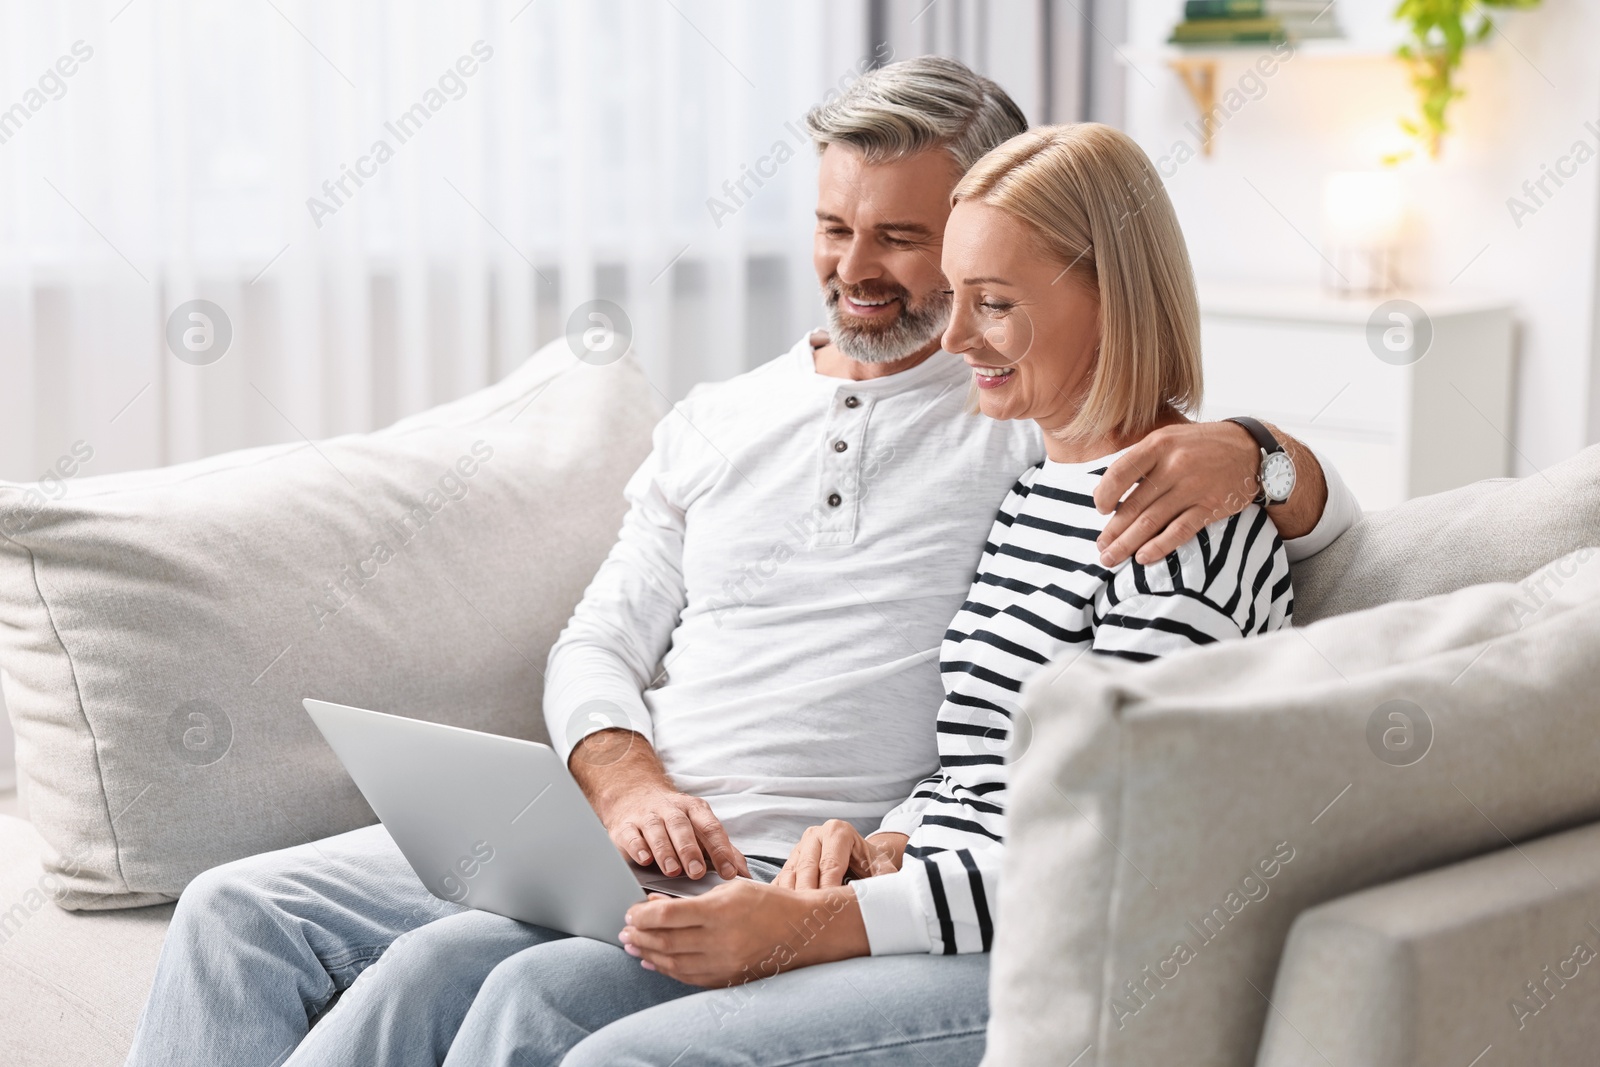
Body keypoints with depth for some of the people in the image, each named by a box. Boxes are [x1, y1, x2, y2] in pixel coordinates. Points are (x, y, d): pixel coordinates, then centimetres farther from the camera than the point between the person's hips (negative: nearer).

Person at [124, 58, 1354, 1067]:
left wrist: (1244, 454, -27)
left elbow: (1323, 510, -2)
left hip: (797, 884, -6)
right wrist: (629, 784, -6)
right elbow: (596, 648, 16)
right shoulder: (718, 422, 19)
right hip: (608, 839, 6)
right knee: (238, 912, -6)